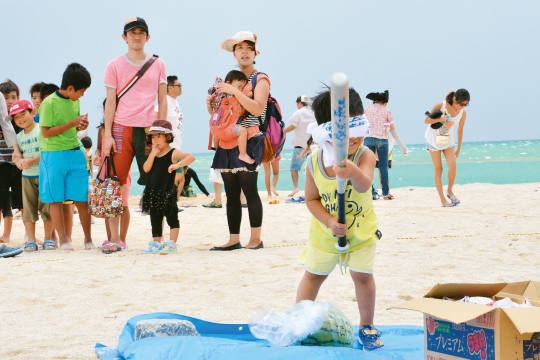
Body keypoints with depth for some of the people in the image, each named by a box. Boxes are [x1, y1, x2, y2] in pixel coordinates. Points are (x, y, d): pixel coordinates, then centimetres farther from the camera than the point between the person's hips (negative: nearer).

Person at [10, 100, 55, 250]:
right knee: (28, 208, 3)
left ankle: (48, 238, 8)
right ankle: (31, 240, 9)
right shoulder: (19, 137, 14)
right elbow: (16, 154, 17)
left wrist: (31, 161, -20)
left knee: (46, 207, -2)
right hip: (27, 176, 5)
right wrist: (18, 160, -7)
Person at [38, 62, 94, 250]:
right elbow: (46, 132, -14)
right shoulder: (49, 103, -11)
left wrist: (80, 126, 1)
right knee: (56, 200, 2)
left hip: (75, 153, 5)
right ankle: (63, 240, 9)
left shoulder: (75, 102, 11)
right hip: (53, 155, -5)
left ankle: (88, 238, 12)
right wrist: (72, 123, -16)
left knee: (82, 198, 3)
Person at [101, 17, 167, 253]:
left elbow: (162, 101, 10)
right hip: (121, 129, -1)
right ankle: (114, 238, 0)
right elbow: (110, 102, 5)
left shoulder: (158, 65, 11)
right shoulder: (115, 66, 8)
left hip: (149, 129, 1)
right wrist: (107, 134, -3)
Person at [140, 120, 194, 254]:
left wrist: (177, 164, -32)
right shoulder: (153, 153, 10)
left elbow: (191, 157, -21)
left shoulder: (173, 153, -9)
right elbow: (146, 169, 0)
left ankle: (172, 244, 1)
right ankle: (156, 243, 24)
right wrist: (152, 155, -12)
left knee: (171, 217, -2)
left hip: (167, 192, -7)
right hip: (153, 192, 7)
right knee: (155, 218, 14)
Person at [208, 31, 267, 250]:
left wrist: (235, 91, -19)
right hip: (227, 142, 7)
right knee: (231, 193, 5)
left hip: (248, 141, -7)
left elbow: (257, 109, -17)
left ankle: (256, 239, -4)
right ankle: (234, 240, 8)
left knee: (249, 190, -9)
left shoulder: (260, 79, -1)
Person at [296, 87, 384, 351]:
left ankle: (367, 327, 23)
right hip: (325, 231, 2)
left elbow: (364, 185, -48)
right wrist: (329, 222, -25)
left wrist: (353, 173, -71)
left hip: (361, 230, -2)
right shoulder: (315, 161, -21)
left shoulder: (364, 155, -27)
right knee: (313, 275, 16)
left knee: (363, 276, 0)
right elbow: (311, 199, -10)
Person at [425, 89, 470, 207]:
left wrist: (458, 149, 11)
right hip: (434, 140, -3)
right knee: (438, 169, -1)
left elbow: (460, 130, 4)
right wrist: (441, 119, -32)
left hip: (448, 141, 3)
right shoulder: (441, 105, -20)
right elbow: (427, 120, -14)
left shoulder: (463, 113, -10)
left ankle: (449, 191, 7)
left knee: (452, 165, -17)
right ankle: (442, 200, 3)